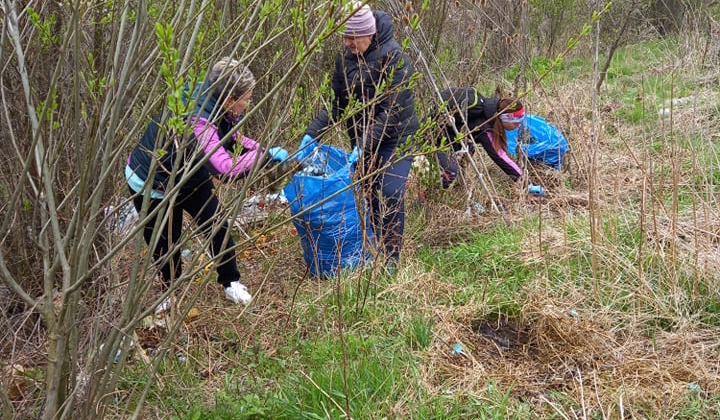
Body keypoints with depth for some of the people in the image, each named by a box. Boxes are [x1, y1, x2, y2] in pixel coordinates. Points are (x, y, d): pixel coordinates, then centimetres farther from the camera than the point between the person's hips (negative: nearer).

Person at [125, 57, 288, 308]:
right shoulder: (197, 121, -41)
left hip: (191, 176, 7)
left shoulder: (216, 109, -15)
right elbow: (227, 168, -49)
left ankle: (231, 283, 18)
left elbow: (231, 138, 6)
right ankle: (169, 290, 34)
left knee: (217, 225, 2)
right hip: (152, 185, -7)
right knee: (165, 243, 7)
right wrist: (267, 155, -37)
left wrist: (267, 151, -8)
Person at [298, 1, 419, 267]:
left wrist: (365, 145, -31)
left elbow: (391, 111, -25)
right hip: (361, 140, 6)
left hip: (395, 138, -6)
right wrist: (312, 134, -12)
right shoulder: (345, 57, -3)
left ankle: (390, 257, 0)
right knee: (369, 195, 9)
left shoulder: (393, 57, -22)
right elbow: (334, 102, 1)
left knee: (390, 195, -13)